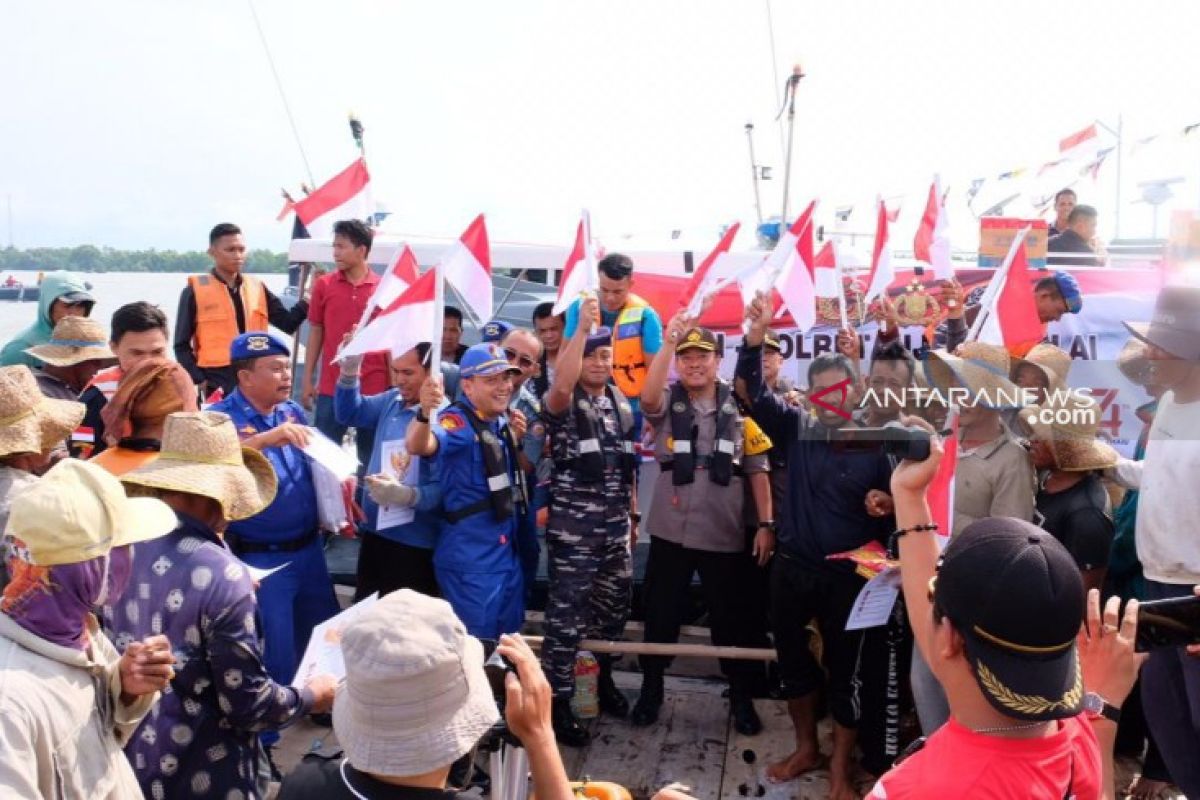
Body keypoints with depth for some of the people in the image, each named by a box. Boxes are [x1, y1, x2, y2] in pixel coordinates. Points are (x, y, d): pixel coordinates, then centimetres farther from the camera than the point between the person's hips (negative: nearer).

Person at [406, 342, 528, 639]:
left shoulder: (503, 421, 5)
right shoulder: (458, 421, -18)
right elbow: (419, 446, -39)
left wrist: (517, 440, -1)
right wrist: (425, 412, -60)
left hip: (508, 553, 8)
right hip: (471, 559, -8)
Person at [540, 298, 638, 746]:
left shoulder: (621, 403, 11)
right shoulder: (564, 403, -8)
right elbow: (561, 385, -34)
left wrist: (633, 514, 17)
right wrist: (581, 328, -37)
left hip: (615, 527, 6)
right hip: (573, 528, -6)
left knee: (615, 605, 17)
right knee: (566, 614, -2)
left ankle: (604, 679, 38)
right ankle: (558, 703, 9)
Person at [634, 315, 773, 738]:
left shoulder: (739, 406, 1)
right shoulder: (668, 402, 0)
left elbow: (757, 469, 2)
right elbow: (648, 398, -26)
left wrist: (766, 523, -4)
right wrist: (669, 341, -31)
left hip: (725, 534, 0)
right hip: (670, 531, 0)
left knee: (733, 618, 12)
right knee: (660, 614, 12)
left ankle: (742, 696, 30)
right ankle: (650, 690, 31)